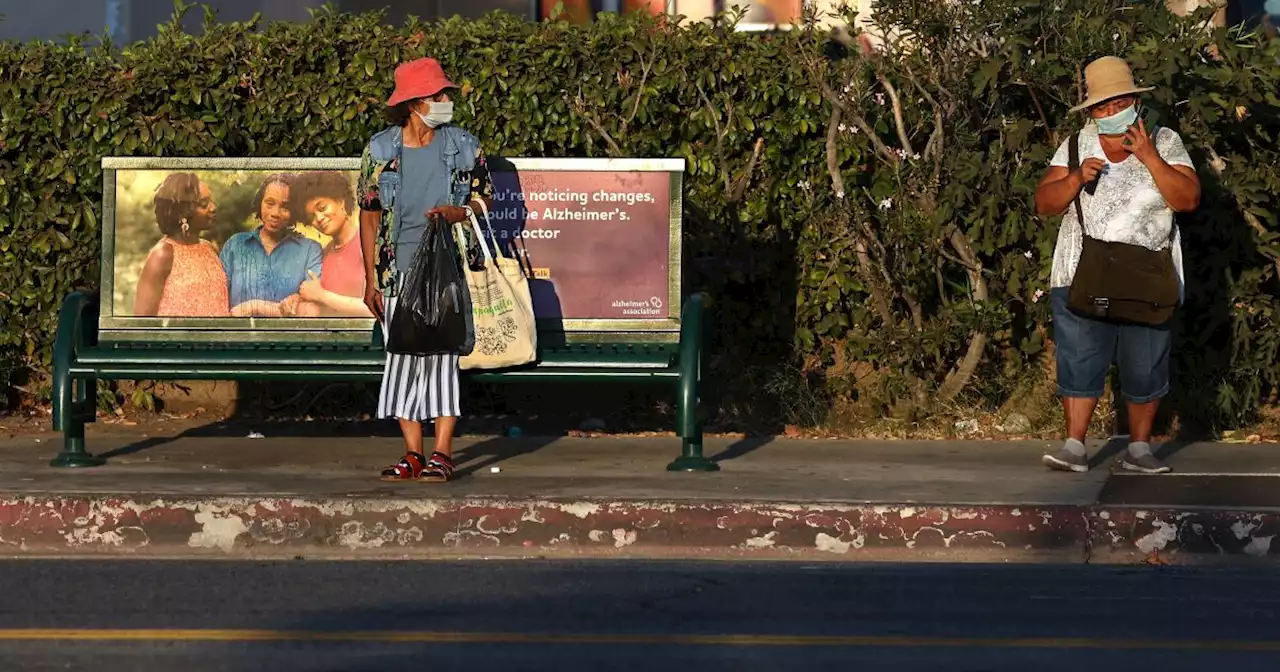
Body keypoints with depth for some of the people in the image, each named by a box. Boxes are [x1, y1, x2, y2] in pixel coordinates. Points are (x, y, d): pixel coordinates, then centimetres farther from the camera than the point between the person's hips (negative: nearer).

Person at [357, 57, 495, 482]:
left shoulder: (463, 147, 3)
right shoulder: (380, 150, 4)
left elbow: (485, 201, 9)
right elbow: (369, 216, 8)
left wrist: (458, 213, -14)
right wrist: (370, 280, 5)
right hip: (399, 271, 1)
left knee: (443, 354, -6)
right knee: (403, 357, 2)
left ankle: (442, 453, -2)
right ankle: (412, 454, 9)